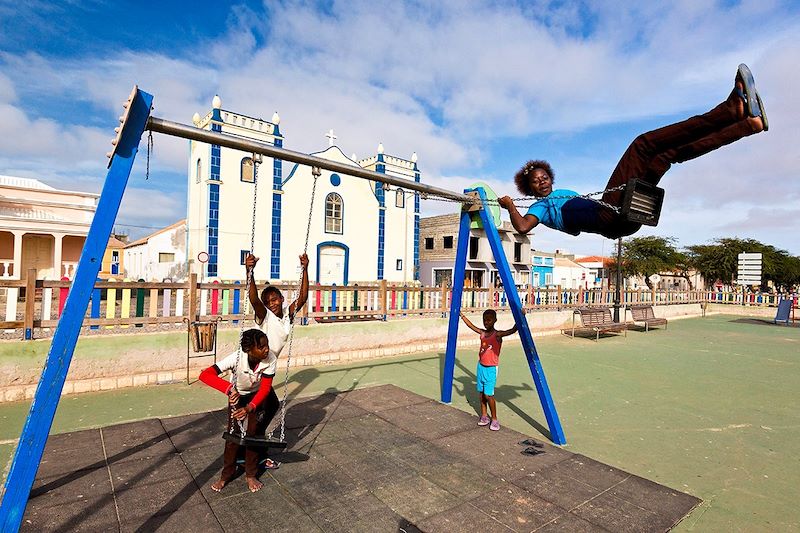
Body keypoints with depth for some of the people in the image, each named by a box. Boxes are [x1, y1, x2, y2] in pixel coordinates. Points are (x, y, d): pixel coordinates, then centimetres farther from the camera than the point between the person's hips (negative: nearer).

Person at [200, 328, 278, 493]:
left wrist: (249, 407, -46)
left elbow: (265, 388, -30)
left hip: (258, 396, 1)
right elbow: (205, 375, -45)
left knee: (254, 433, 0)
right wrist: (229, 387, -59)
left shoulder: (271, 360, -35)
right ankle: (227, 474, 21)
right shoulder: (236, 358, -39)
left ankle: (251, 475, 18)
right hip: (237, 396, 0)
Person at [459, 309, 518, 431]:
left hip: (491, 368, -6)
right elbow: (471, 325, 16)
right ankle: (484, 416, 24)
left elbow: (513, 330, -27)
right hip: (481, 367, 6)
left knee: (488, 394, -6)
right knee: (481, 392, 11)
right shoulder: (482, 333, 4)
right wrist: (461, 315, 21)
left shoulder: (498, 334, -13)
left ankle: (494, 419, 8)